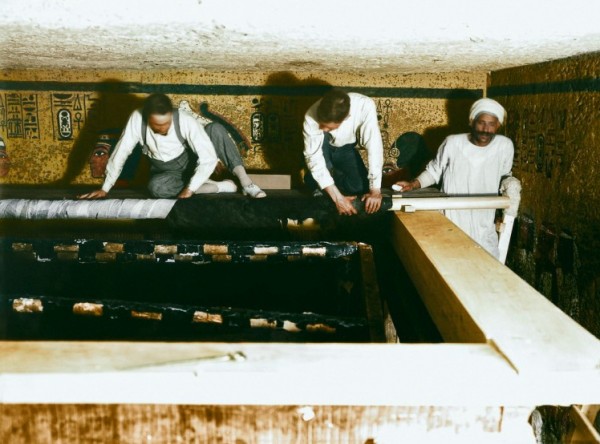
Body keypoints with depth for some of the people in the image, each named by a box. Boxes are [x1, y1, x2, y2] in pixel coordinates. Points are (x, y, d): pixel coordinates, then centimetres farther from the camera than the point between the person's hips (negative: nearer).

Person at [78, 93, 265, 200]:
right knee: (156, 187, -37)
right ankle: (220, 186, -23)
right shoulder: (137, 119, -26)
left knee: (216, 129, -27)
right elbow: (121, 152, -18)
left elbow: (209, 158, -33)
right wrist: (105, 188, -16)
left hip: (192, 161, -1)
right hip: (165, 171, 2)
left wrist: (190, 189, -39)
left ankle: (245, 183, -26)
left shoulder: (185, 120, -30)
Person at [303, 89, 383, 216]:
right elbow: (313, 157, -36)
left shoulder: (365, 106, -37)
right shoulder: (312, 116, -37)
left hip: (345, 148, 1)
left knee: (360, 187, -17)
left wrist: (375, 190, -38)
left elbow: (374, 146, -35)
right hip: (321, 148, -1)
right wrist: (338, 198, -40)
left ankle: (333, 174, 11)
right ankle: (319, 185, -10)